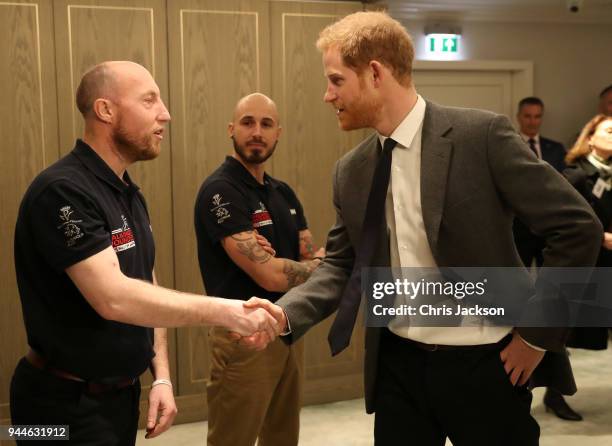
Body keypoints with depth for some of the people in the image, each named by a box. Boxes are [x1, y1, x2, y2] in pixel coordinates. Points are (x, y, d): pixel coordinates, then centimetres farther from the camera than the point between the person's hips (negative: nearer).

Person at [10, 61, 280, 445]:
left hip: (121, 392, 9)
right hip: (68, 405, -8)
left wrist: (161, 376, 2)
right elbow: (114, 298, -30)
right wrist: (223, 311, -28)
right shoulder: (63, 190, -21)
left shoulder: (130, 194, 9)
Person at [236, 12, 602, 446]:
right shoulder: (351, 169, 2)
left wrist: (537, 333, -11)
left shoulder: (482, 134, -14)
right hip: (397, 364, 4)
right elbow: (342, 265, 7)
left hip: (483, 363, -4)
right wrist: (286, 313, -11)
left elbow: (578, 228, -13)